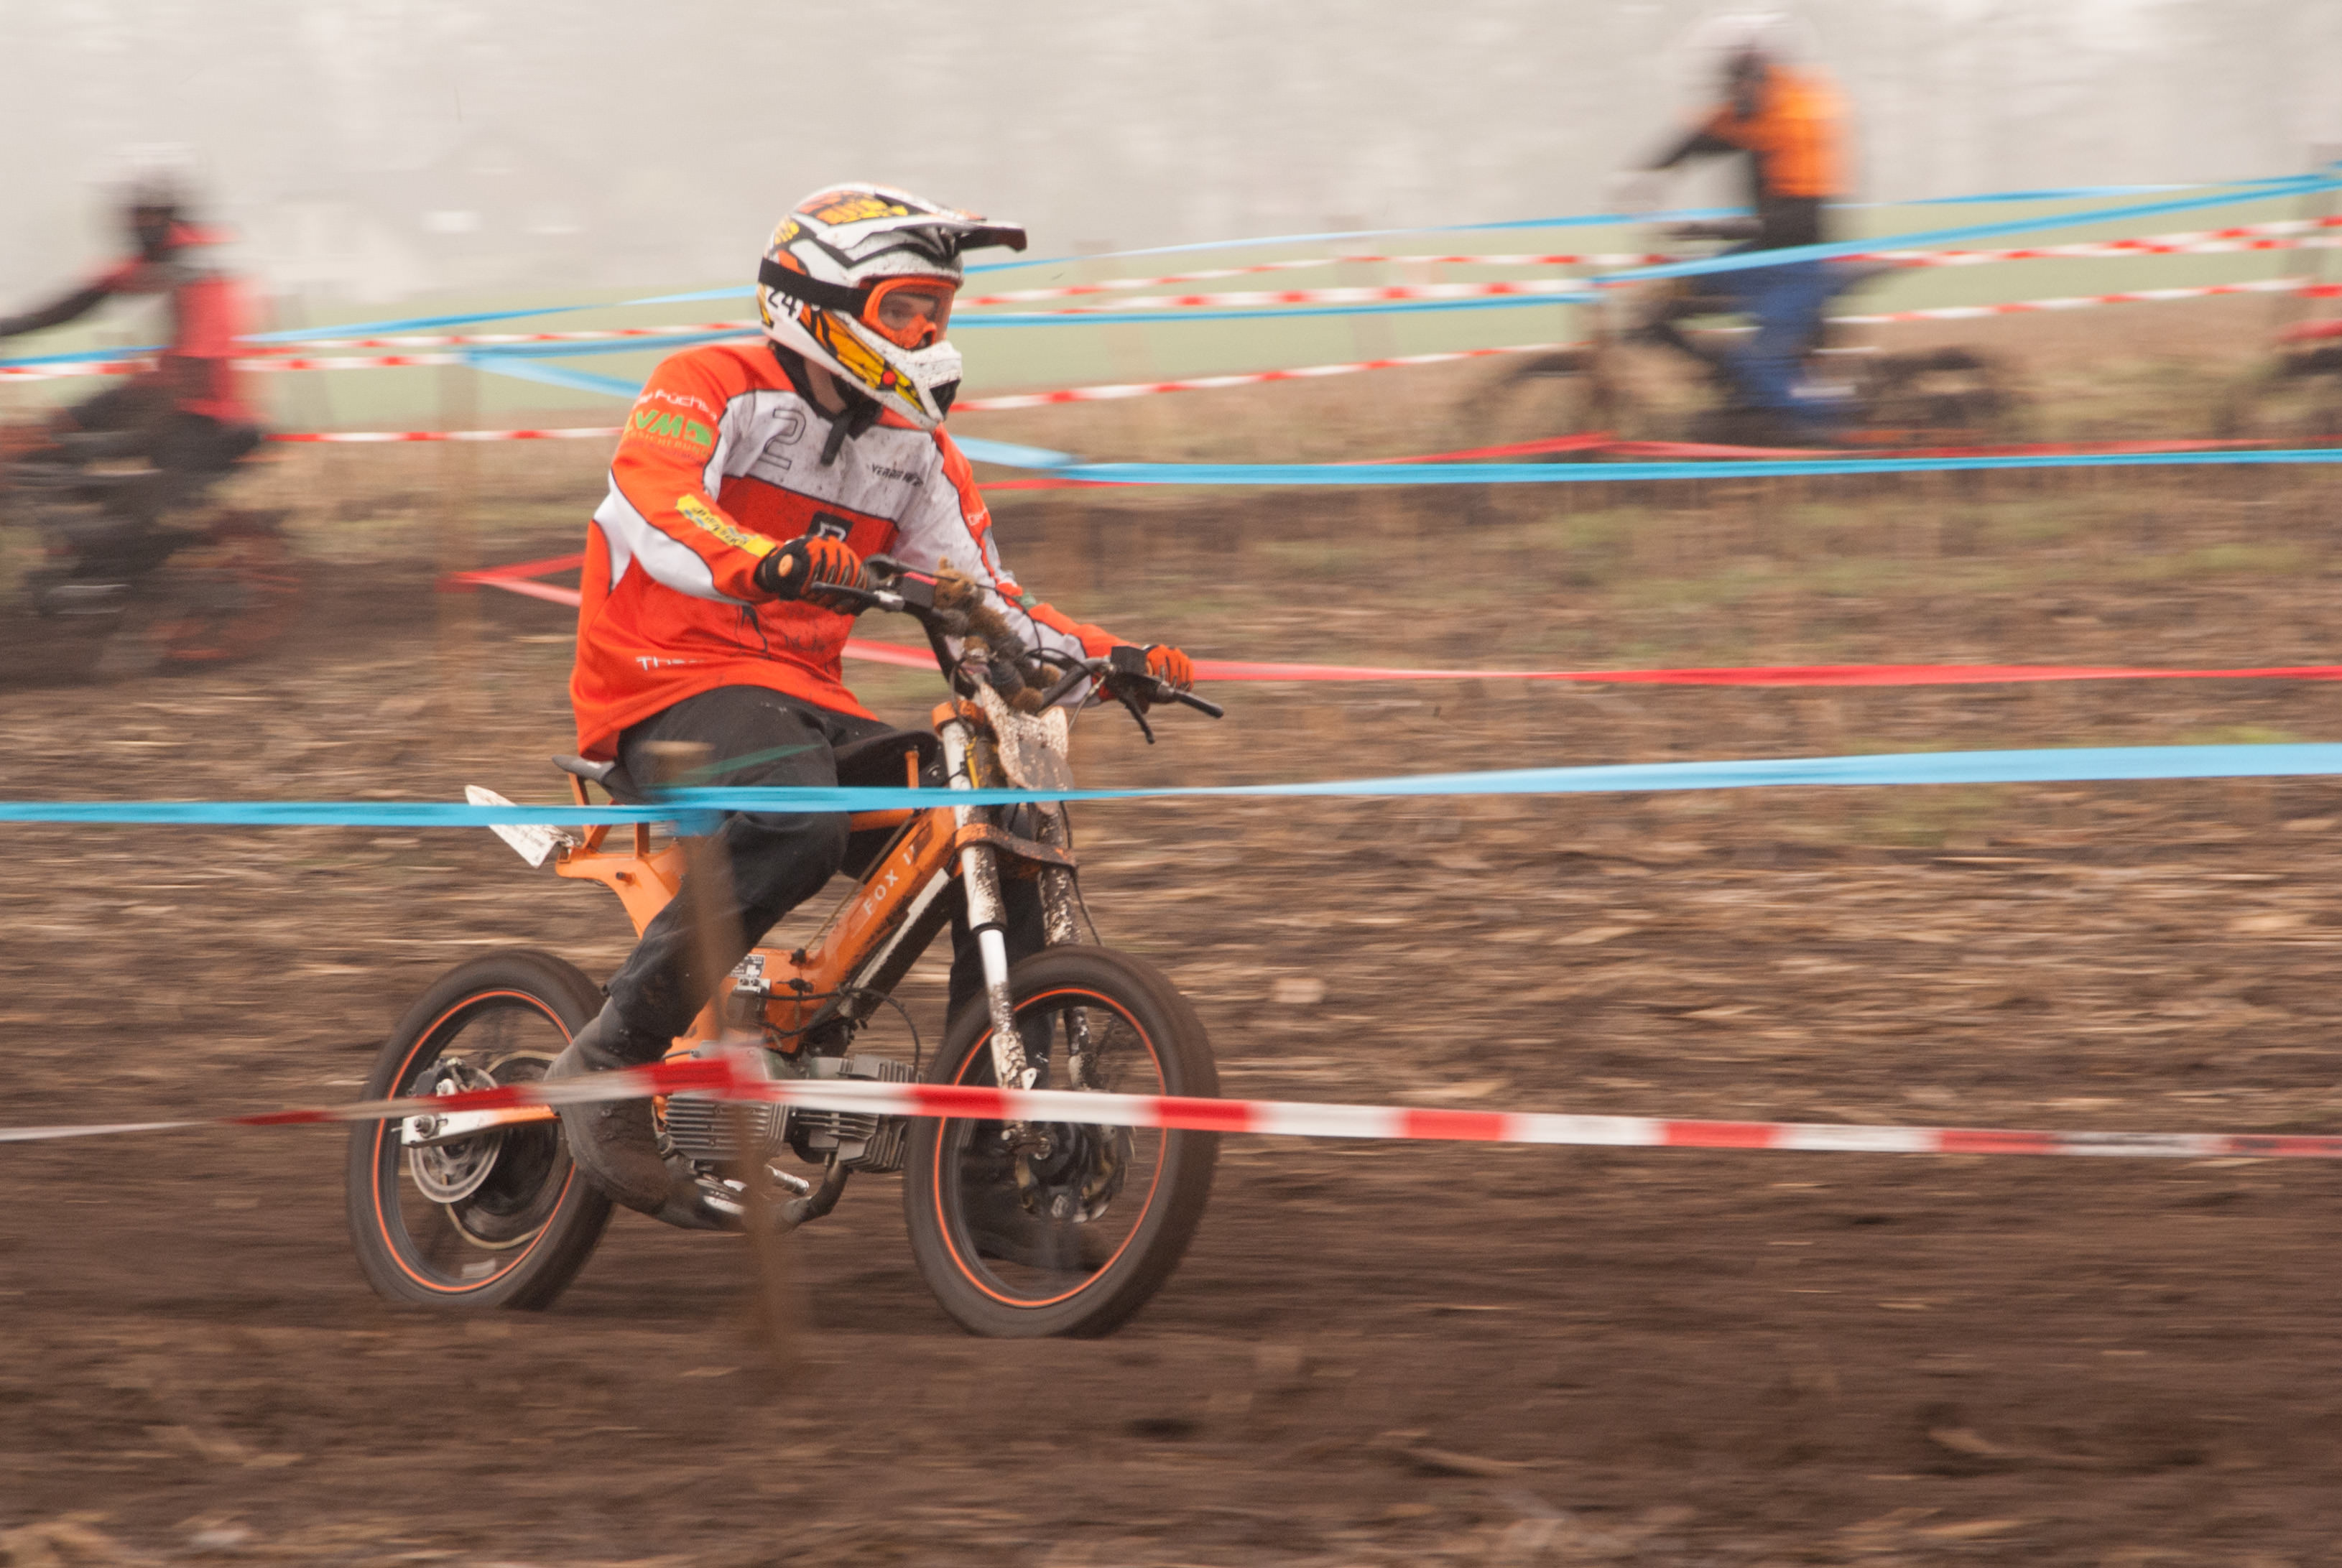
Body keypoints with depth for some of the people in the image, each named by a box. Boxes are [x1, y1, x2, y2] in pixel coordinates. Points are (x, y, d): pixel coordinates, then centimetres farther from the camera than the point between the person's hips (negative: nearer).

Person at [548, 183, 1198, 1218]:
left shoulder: (910, 448, 17)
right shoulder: (710, 389, -6)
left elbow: (984, 601, 16)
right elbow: (655, 508, -26)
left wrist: (1108, 659, -2)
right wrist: (768, 563, -46)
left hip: (809, 702, 7)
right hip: (674, 680, -7)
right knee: (798, 820, -38)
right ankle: (608, 1059, -29)